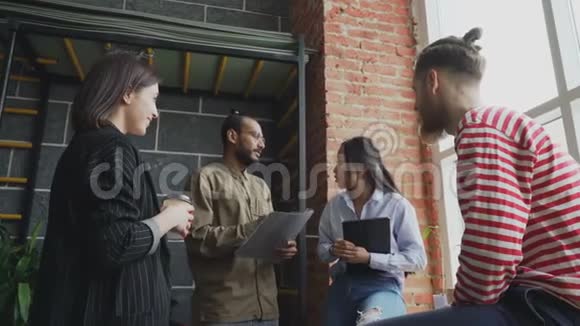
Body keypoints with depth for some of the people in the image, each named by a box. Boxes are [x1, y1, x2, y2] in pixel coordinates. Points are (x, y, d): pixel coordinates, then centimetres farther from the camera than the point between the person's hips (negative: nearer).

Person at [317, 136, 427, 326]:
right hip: (342, 286, 5)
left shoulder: (397, 205, -4)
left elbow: (418, 258, -6)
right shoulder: (334, 205, 8)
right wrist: (333, 251, -9)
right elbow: (322, 248, 15)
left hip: (382, 286, -5)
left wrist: (369, 258, -17)